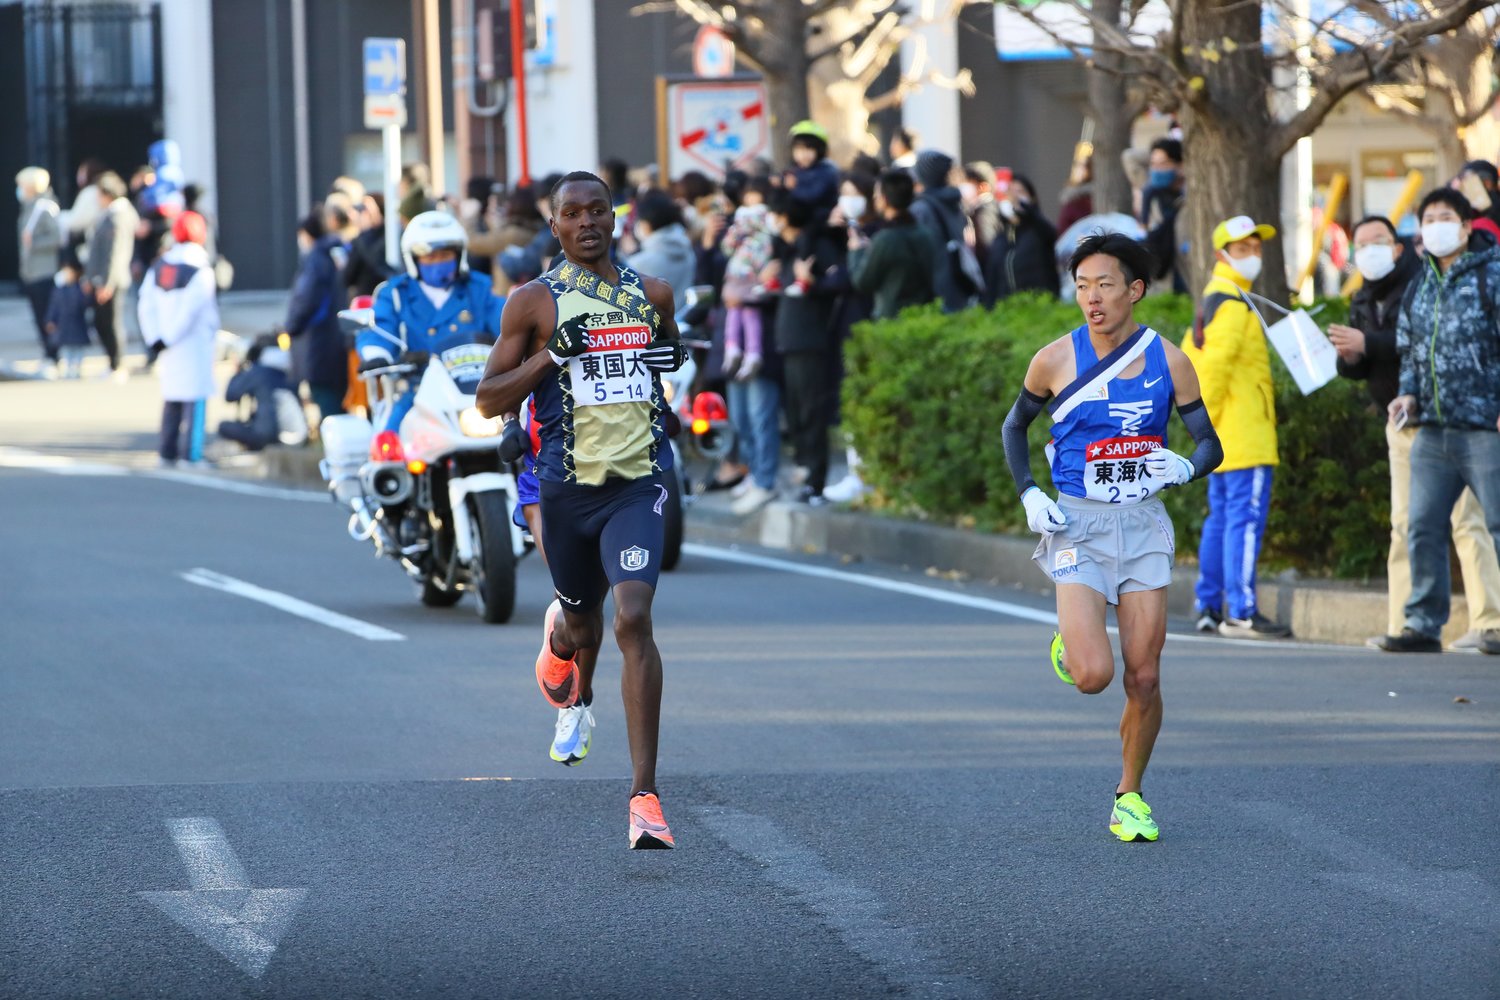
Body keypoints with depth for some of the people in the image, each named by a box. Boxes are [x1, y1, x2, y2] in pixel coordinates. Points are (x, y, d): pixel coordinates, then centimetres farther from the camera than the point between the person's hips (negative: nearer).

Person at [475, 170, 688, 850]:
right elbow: (489, 400, -2)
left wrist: (674, 358, 8)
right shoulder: (535, 302, 0)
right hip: (566, 487, 0)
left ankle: (644, 795, -20)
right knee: (582, 622, 17)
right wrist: (551, 355, -15)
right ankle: (560, 638, 60)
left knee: (634, 620, -19)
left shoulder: (650, 294, 9)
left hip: (637, 484, 0)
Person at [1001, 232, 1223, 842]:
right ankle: (1069, 646, 20)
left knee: (1144, 680, 0)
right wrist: (1029, 495, -1)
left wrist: (1185, 468, -17)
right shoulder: (1055, 361, -4)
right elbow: (1014, 427, 13)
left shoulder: (1167, 361, -1)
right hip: (1077, 524, -2)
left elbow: (1210, 443, 6)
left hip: (1144, 523, 2)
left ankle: (1130, 796, 20)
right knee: (1093, 675, -17)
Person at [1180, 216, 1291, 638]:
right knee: (1246, 516, -12)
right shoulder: (1233, 302, -14)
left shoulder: (1214, 298, 18)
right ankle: (1241, 612, -15)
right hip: (1244, 436, -11)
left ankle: (1209, 607, 18)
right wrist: (1207, 416, -17)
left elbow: (1187, 359, 24)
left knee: (1221, 516, 15)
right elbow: (1214, 362, -23)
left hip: (1222, 438, 11)